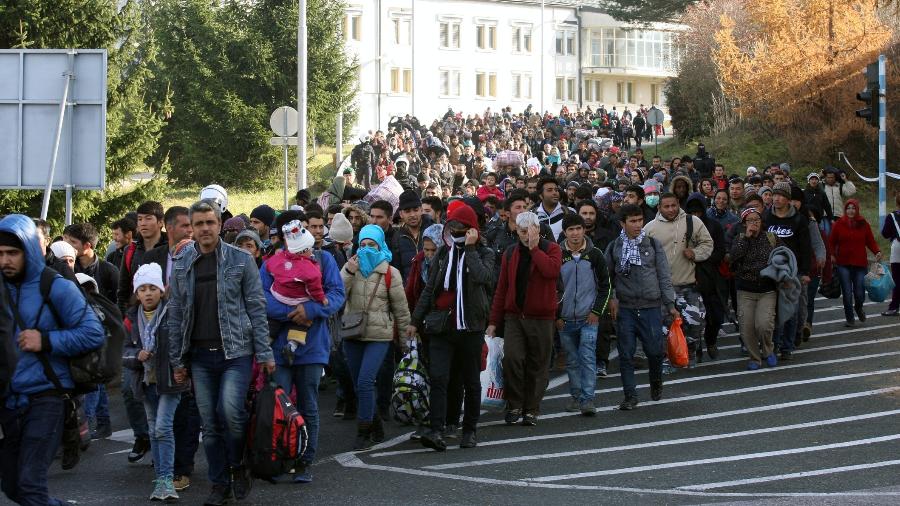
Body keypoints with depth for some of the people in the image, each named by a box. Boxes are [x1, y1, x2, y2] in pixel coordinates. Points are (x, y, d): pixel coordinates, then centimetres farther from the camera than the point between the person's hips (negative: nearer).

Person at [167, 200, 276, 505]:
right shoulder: (181, 265, 7)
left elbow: (257, 308, -1)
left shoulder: (240, 260, -1)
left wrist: (264, 353, -5)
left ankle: (238, 466, 8)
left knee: (231, 411, -18)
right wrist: (177, 360, 6)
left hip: (235, 351, -3)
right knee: (210, 422, 5)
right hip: (200, 355, 3)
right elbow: (175, 316, 9)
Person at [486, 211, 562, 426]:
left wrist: (534, 248, -16)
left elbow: (552, 271, -23)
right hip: (514, 317, 2)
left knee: (537, 365, 4)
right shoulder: (510, 253, 10)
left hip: (541, 319, -2)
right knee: (512, 358, -14)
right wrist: (493, 321, 8)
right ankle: (514, 405, -1)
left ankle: (531, 409, 15)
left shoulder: (551, 249, 0)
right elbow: (501, 289, 11)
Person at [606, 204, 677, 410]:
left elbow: (664, 276, 5)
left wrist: (670, 304, 1)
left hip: (651, 306, 0)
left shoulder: (653, 244, 4)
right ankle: (630, 396, 9)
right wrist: (611, 298, -7)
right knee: (626, 354, 0)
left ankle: (656, 383, 26)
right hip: (624, 308, 0)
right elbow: (607, 277, 8)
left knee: (655, 350, -3)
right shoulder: (614, 247, 5)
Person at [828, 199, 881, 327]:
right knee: (847, 293, -1)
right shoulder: (839, 224, 1)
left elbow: (870, 241, 5)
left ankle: (858, 308, 33)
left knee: (859, 293, -2)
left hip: (860, 264, 0)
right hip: (843, 264, 0)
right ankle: (849, 318, 17)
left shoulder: (863, 224, 3)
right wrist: (832, 255, -12)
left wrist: (877, 252, -12)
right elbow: (832, 242, 3)